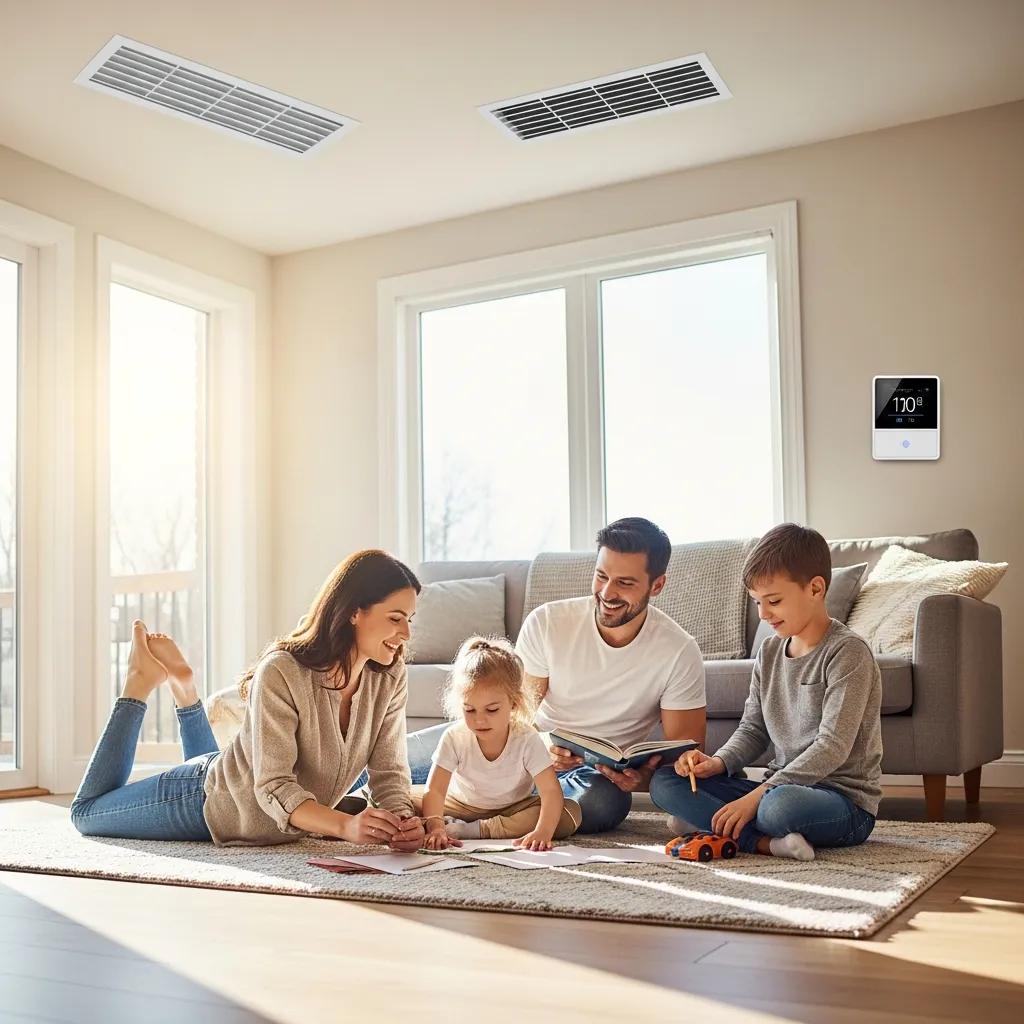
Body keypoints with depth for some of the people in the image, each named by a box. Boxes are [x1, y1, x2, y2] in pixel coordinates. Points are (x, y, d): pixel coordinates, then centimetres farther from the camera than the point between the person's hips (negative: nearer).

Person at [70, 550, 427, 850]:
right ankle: (141, 681, 25)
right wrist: (345, 825, -54)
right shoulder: (281, 673, -36)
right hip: (212, 804, -5)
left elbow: (389, 771, -17)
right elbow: (274, 787, -38)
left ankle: (183, 688, 40)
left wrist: (402, 819, -38)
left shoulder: (389, 677, -19)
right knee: (86, 812, 20)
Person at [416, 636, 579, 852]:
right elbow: (434, 790, -26)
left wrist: (542, 832, -49)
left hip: (513, 808, 1)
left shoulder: (527, 740, -24)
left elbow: (551, 791, -31)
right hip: (462, 805, -1)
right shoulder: (454, 738, -21)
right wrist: (435, 828, -46)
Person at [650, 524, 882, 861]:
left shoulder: (848, 652, -13)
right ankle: (766, 842, -21)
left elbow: (833, 747, -21)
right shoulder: (770, 652, 11)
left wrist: (756, 796, -25)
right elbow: (753, 729, 15)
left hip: (846, 799, -8)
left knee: (781, 803, -44)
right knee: (665, 781, -7)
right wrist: (718, 763, -8)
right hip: (781, 786, 8)